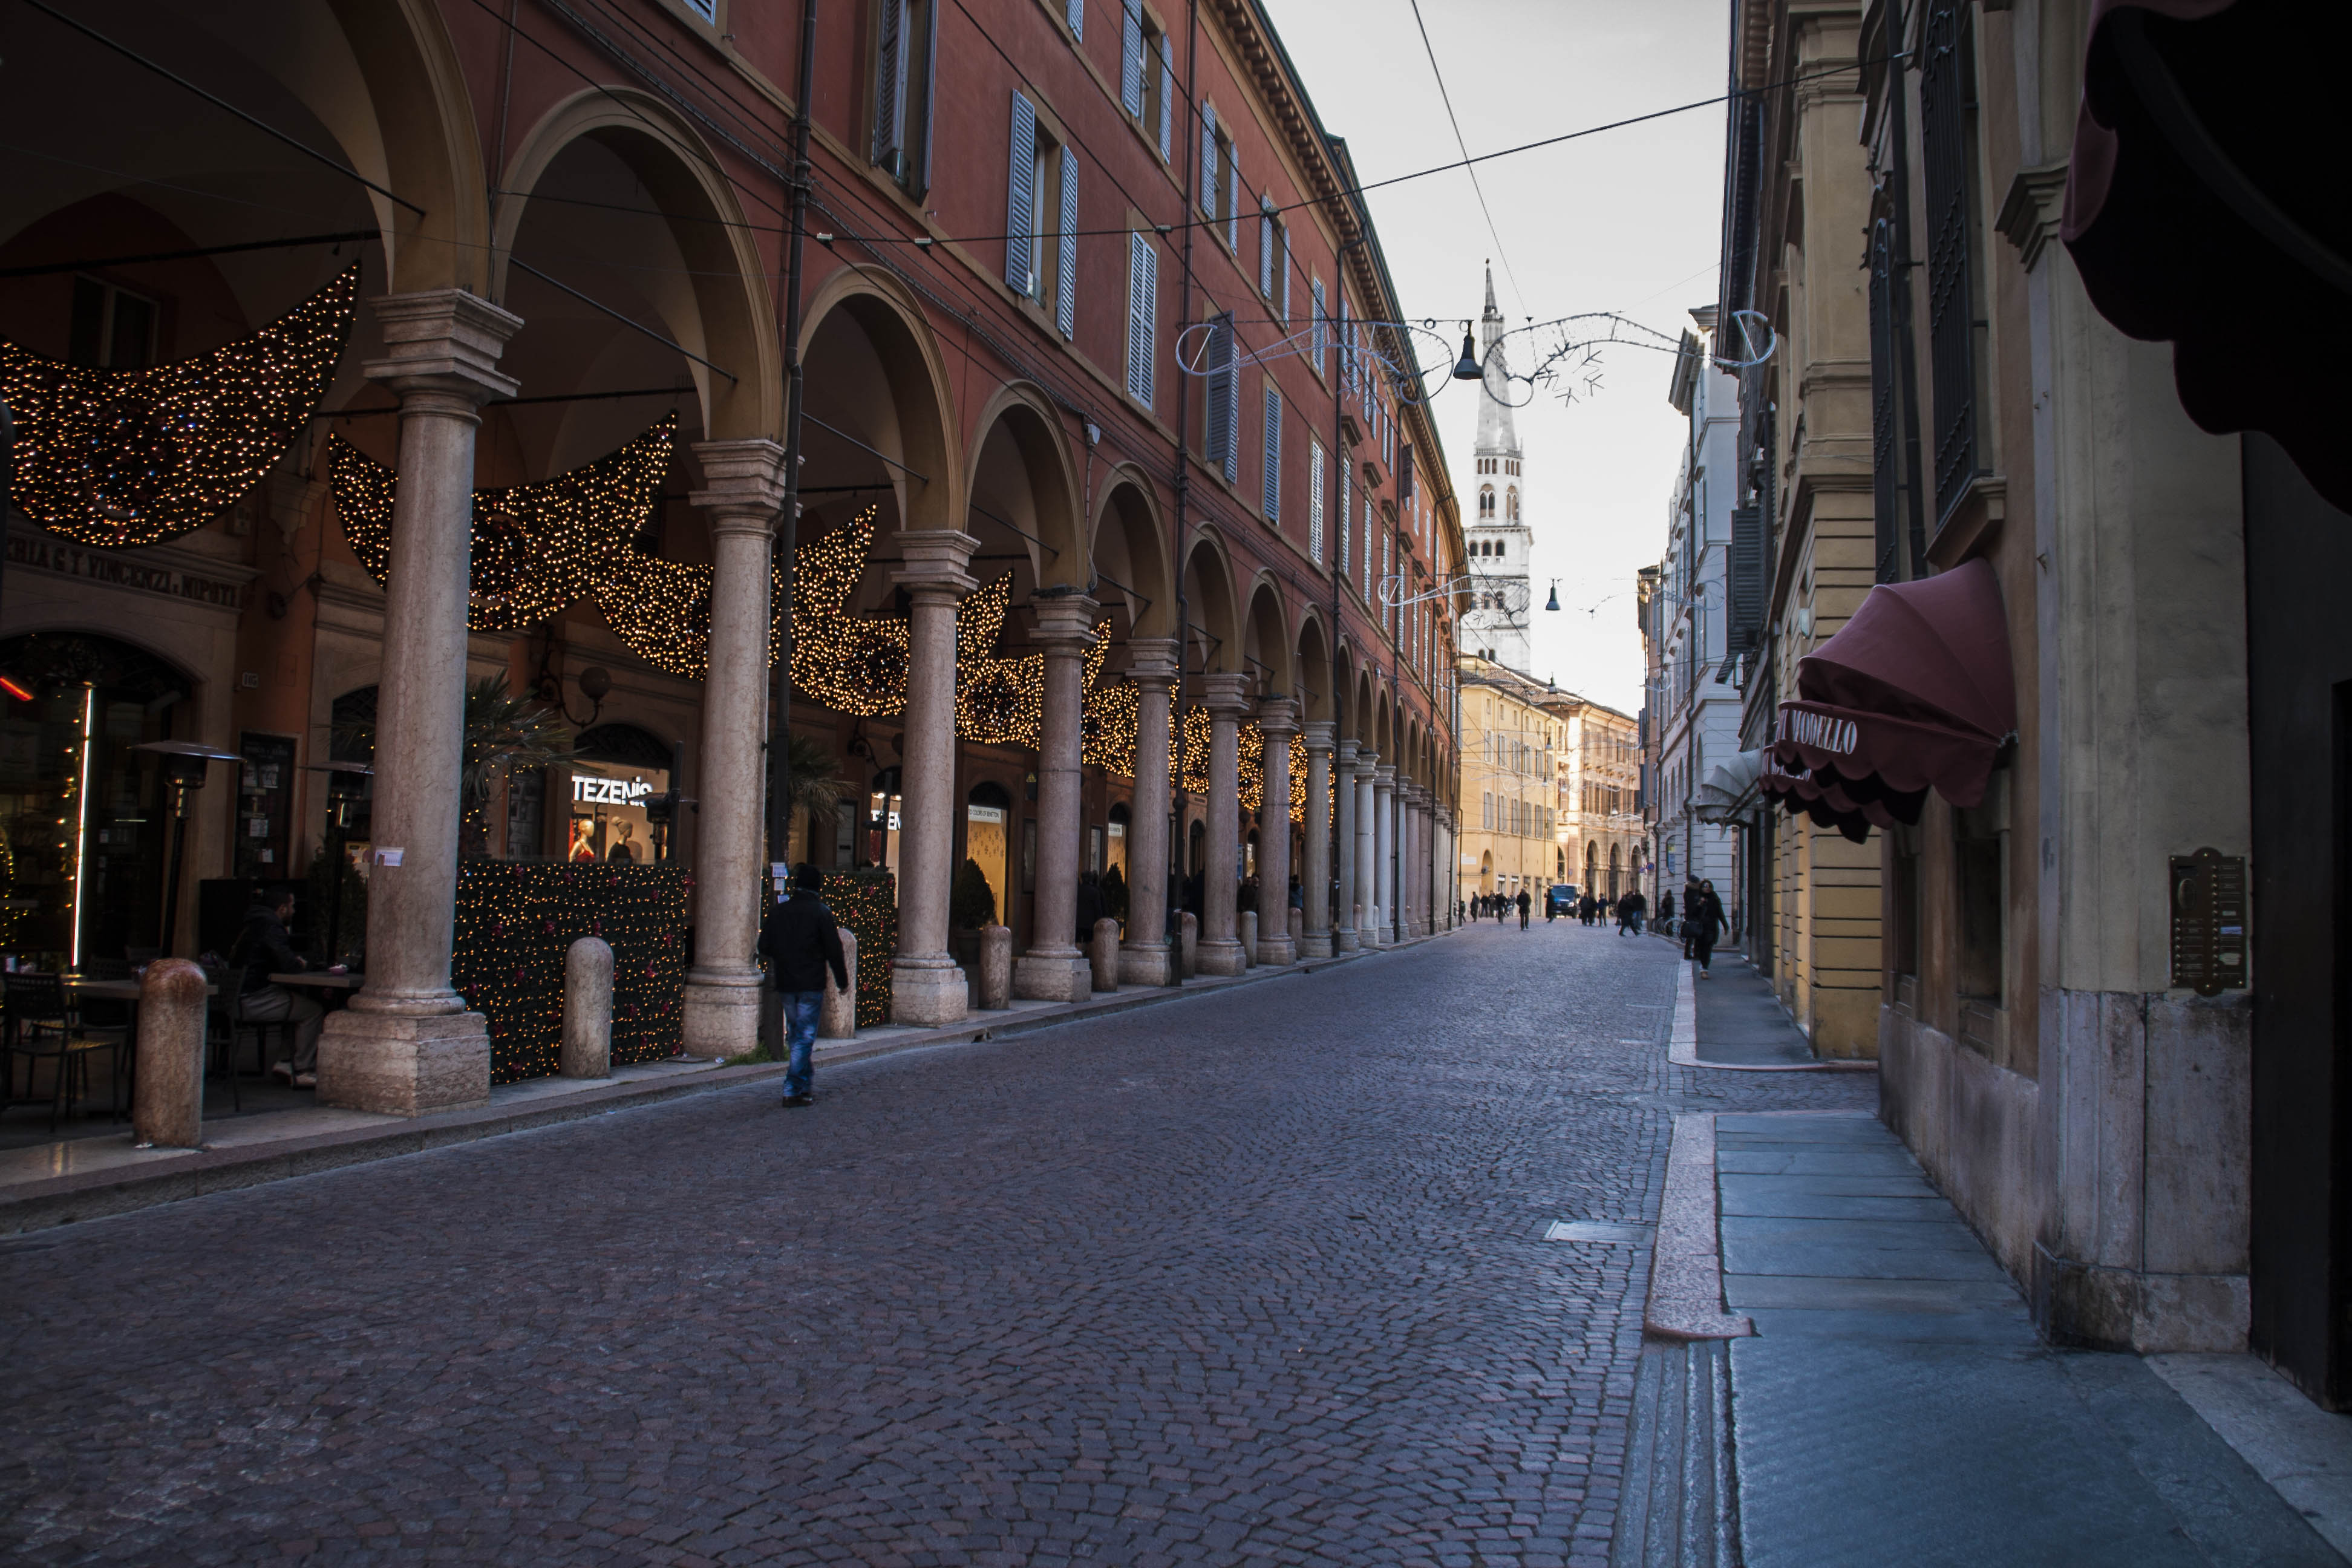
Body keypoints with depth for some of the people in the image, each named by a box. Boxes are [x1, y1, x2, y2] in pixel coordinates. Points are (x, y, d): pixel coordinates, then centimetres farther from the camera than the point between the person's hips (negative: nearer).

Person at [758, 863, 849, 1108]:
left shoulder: (777, 912, 6)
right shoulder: (821, 912, -7)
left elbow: (765, 948, 10)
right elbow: (834, 950, -8)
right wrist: (842, 980, 1)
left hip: (785, 985, 5)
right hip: (811, 985, -5)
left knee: (796, 1034, 17)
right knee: (805, 1037, -2)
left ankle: (805, 1083, 24)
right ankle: (793, 1090, -6)